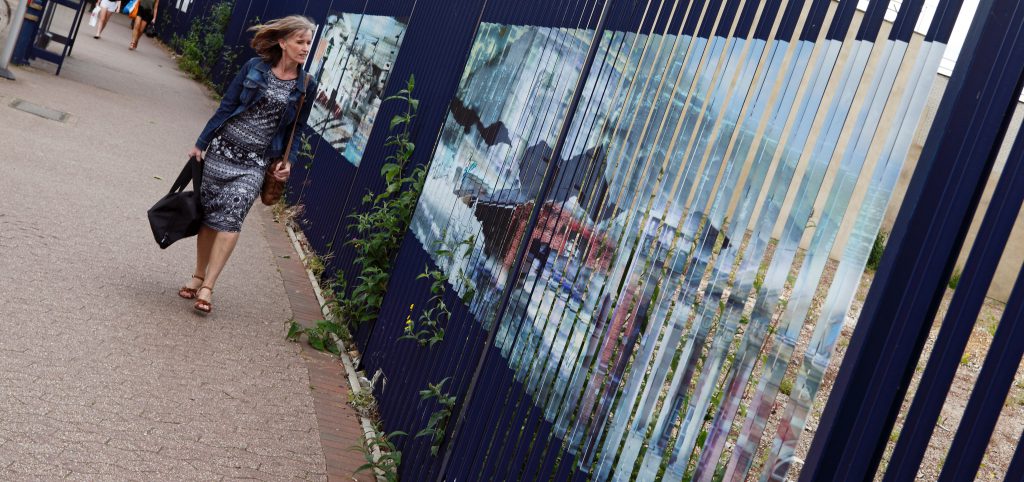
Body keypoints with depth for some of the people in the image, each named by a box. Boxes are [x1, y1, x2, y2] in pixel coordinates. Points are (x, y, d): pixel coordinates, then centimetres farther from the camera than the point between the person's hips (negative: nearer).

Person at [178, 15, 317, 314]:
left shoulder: (306, 86, 1)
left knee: (230, 218, -14)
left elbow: (295, 129, 9)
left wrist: (288, 162, -5)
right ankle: (198, 276, 21)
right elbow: (226, 107, 2)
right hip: (223, 149, 1)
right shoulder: (255, 67, -2)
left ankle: (208, 286, -11)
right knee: (209, 214, 7)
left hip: (255, 162, -1)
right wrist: (201, 143, 3)